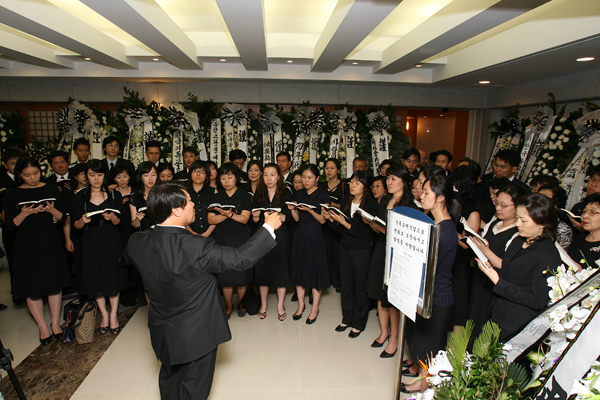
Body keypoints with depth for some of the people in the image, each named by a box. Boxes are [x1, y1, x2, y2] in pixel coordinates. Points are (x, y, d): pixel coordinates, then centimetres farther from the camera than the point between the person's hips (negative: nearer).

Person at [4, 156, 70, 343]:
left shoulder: (51, 190, 4)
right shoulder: (12, 195, 0)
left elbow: (62, 217, 4)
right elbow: (10, 225, -3)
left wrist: (51, 209, -15)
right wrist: (24, 213, -20)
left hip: (50, 242, 1)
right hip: (26, 245, -1)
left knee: (55, 284, 6)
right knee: (31, 287, 5)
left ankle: (55, 323, 22)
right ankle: (42, 326, 20)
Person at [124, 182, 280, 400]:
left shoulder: (136, 242, -15)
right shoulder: (197, 247, -34)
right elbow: (241, 258, -26)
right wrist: (268, 227, -14)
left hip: (161, 332, 6)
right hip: (197, 334, -5)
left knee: (169, 381, 30)